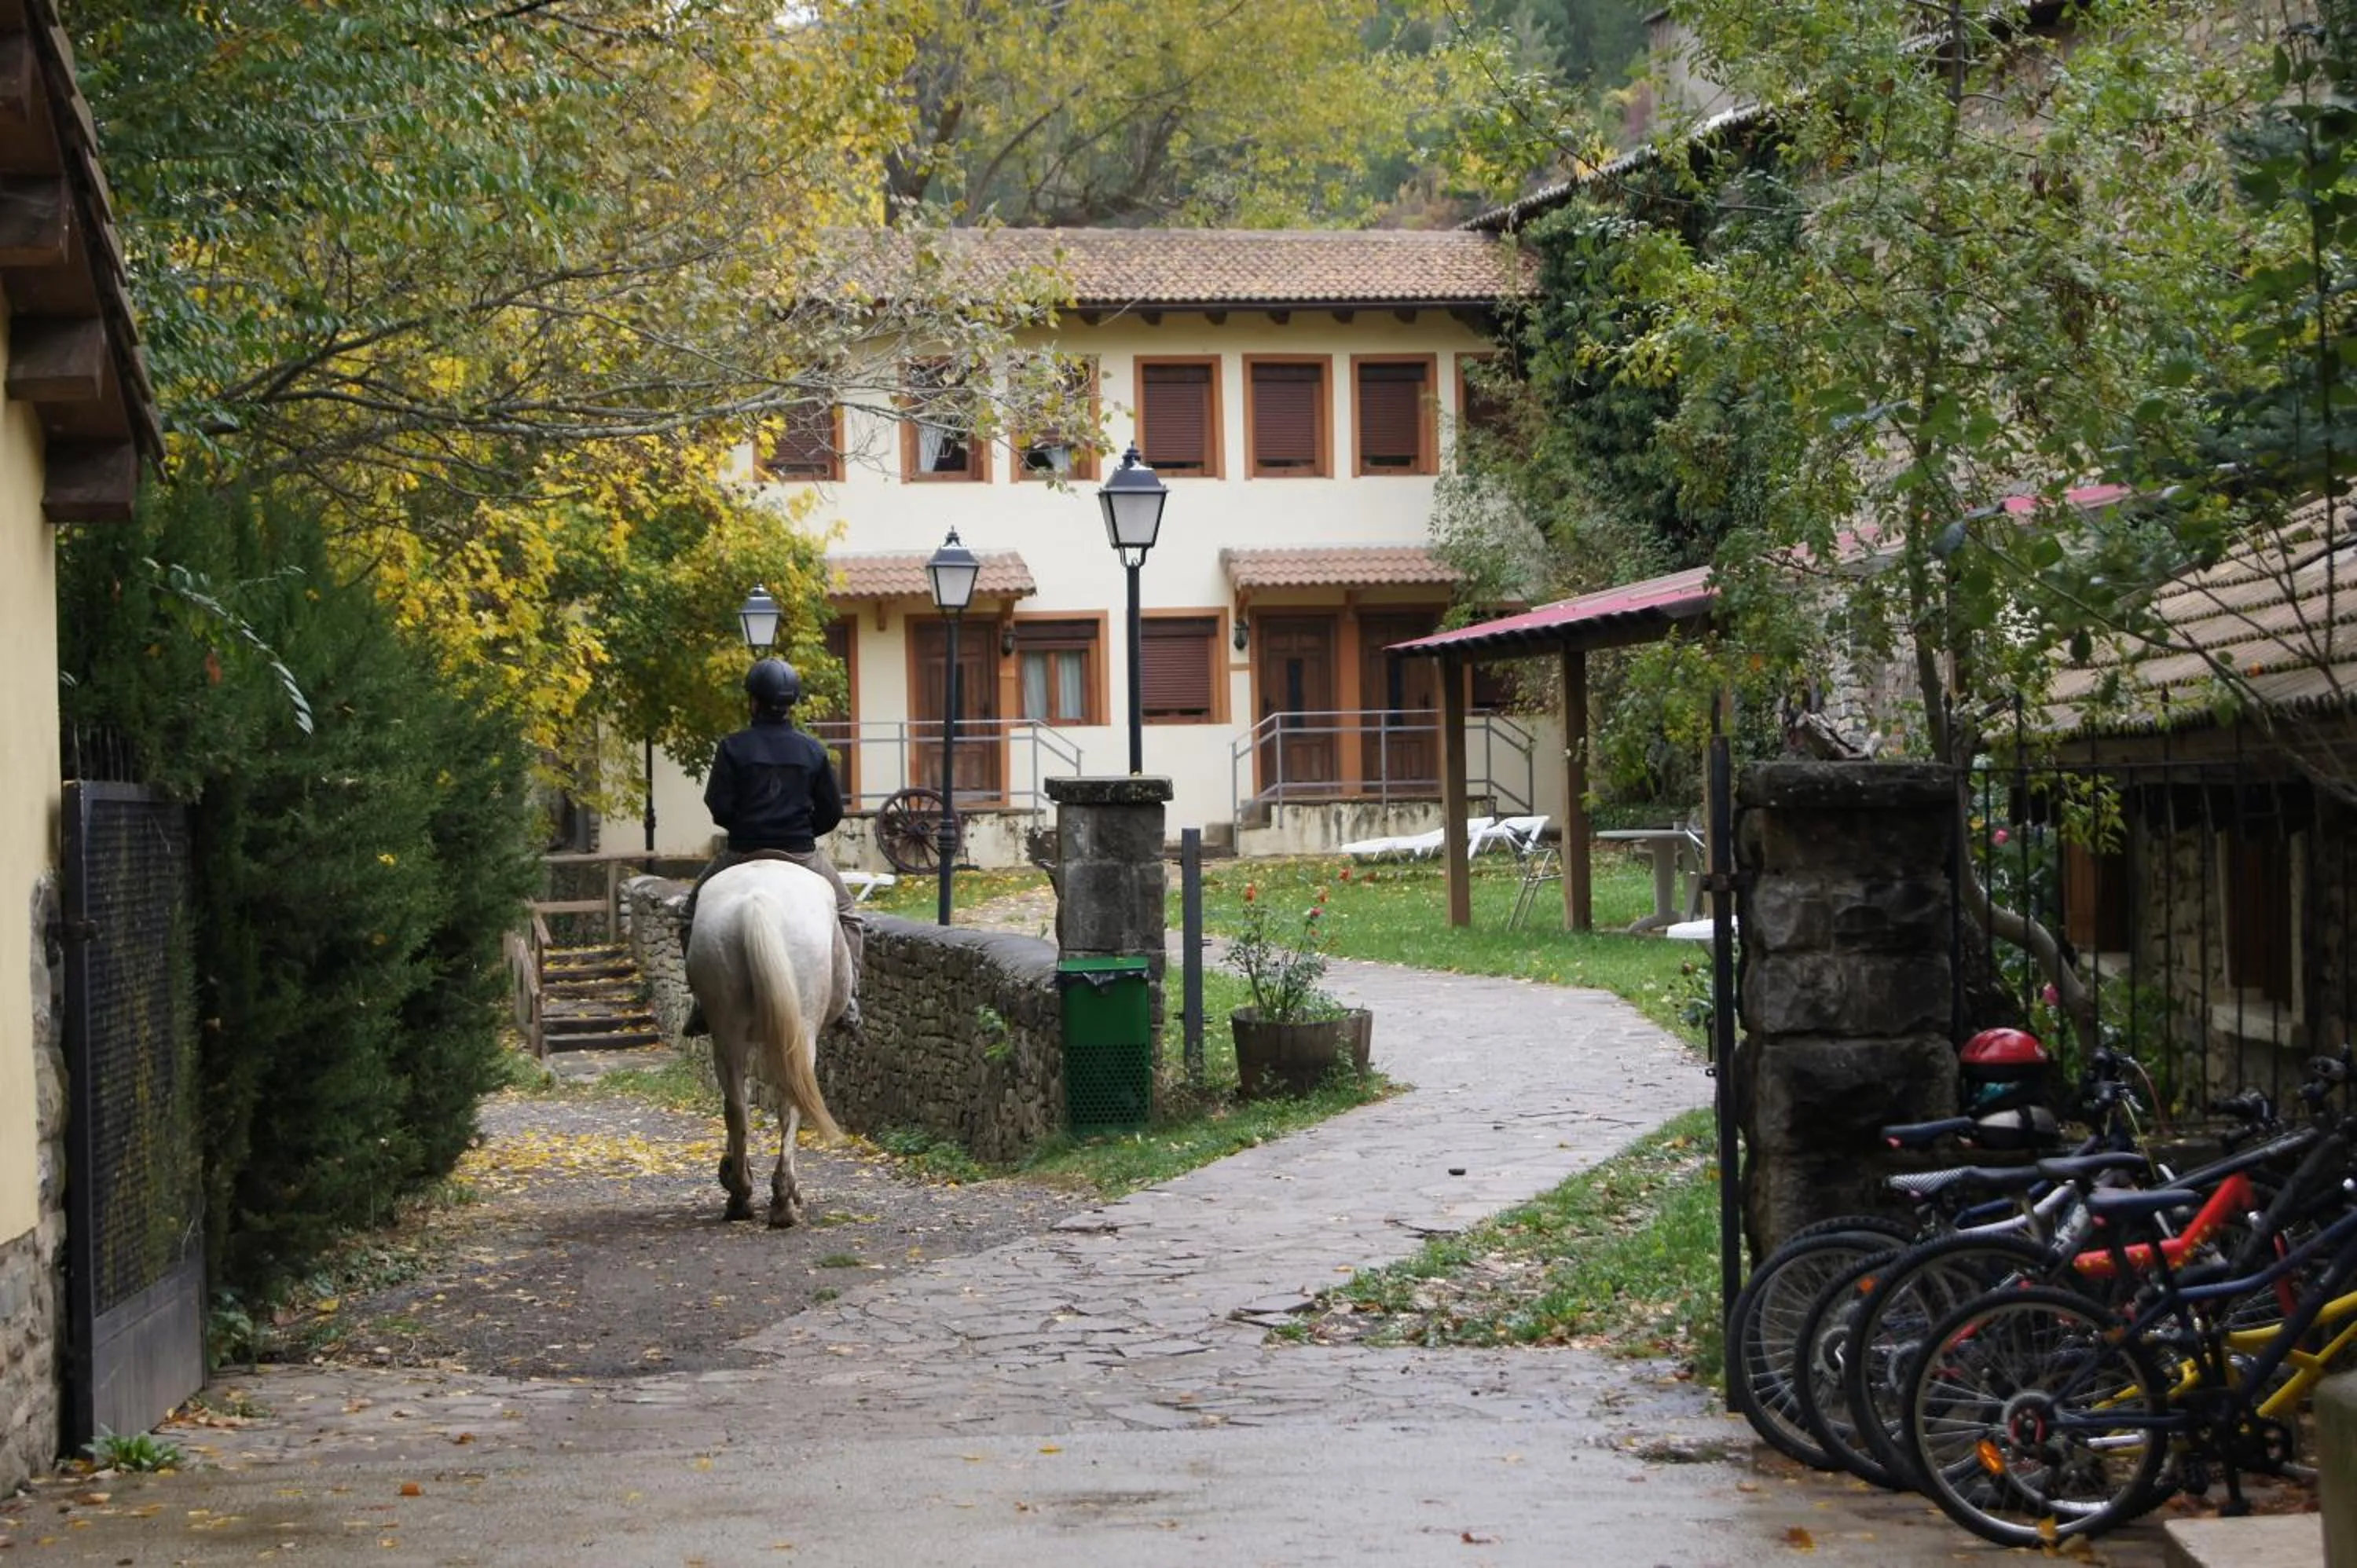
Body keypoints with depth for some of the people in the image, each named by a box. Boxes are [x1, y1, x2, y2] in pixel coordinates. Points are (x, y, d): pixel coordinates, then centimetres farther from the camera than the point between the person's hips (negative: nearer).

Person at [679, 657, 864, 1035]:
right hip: (803, 854, 1)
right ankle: (847, 1001, 4)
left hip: (744, 852, -1)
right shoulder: (812, 750, 1)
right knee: (848, 917, 21)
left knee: (693, 917, 19)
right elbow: (832, 812, 1)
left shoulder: (733, 748, -7)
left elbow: (718, 807, -8)